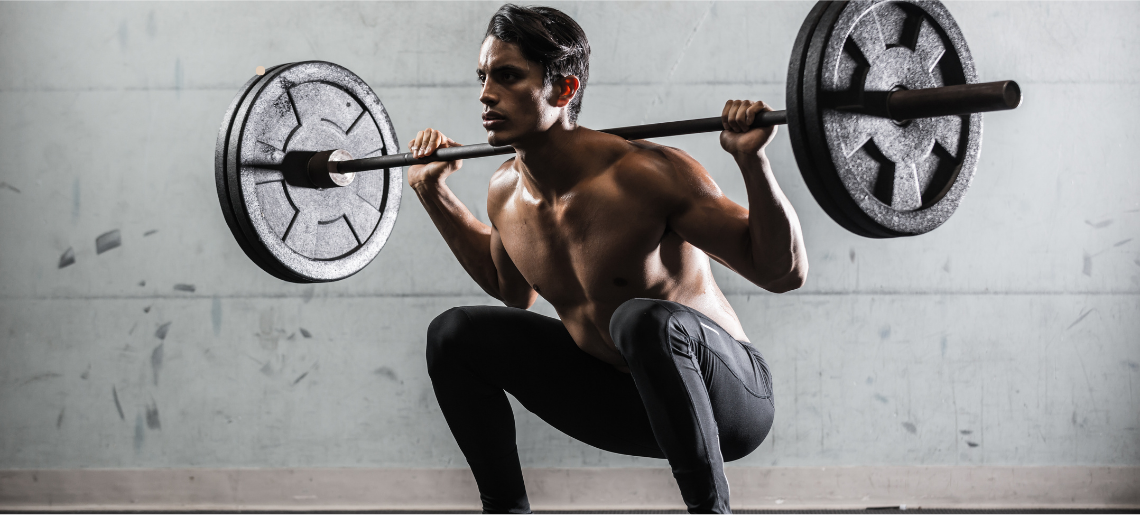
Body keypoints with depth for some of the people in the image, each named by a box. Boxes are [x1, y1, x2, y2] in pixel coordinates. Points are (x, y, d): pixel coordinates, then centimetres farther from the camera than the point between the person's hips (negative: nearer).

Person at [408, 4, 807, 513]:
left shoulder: (646, 175, -25)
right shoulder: (506, 193, -3)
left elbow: (784, 273, -22)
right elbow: (512, 289, 21)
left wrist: (752, 160, -36)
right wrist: (433, 191, 15)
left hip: (727, 397, -7)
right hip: (625, 402, 7)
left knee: (643, 319, -39)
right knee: (454, 335, 3)